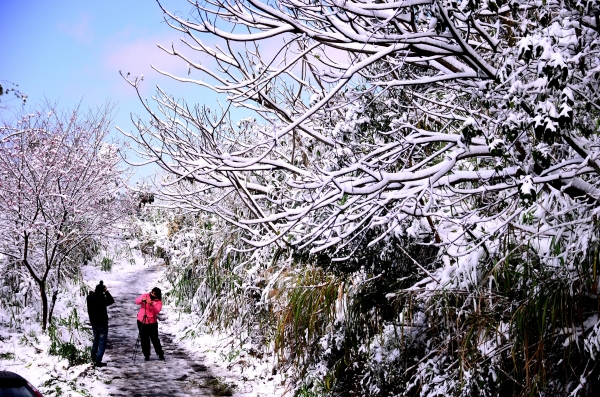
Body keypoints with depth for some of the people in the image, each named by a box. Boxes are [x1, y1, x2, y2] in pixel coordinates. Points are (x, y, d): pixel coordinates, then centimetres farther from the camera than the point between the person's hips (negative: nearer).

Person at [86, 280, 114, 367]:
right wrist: (106, 291, -5)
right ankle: (98, 361, -4)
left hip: (93, 323, 6)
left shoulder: (90, 298, -6)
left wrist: (94, 291, 5)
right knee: (102, 342, 1)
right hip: (102, 324, -6)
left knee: (96, 340, 25)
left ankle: (93, 358, 35)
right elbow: (111, 301, -6)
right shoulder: (102, 299, -22)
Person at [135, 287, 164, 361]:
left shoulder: (158, 302, -3)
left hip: (152, 322, -2)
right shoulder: (145, 296, 1)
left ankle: (160, 354, 12)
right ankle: (146, 355, 17)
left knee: (155, 339, -1)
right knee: (144, 339, 6)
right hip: (141, 321, 2)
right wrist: (142, 300, -31)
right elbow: (137, 301, -10)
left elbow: (157, 311, -19)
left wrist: (151, 305, -35)